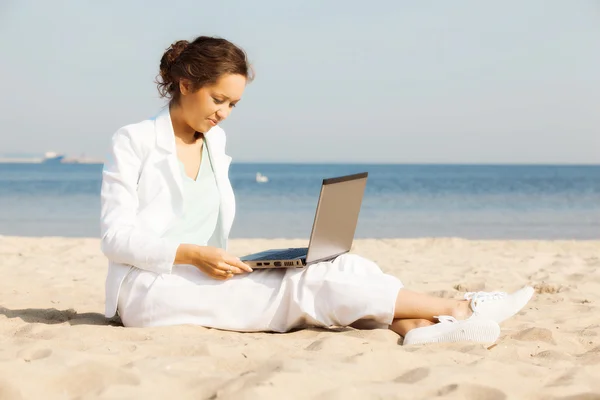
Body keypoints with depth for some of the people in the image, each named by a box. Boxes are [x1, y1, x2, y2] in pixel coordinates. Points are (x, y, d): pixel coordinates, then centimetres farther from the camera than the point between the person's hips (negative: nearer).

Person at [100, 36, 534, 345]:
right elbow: (116, 237, -12)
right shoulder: (135, 141, -5)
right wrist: (193, 254, -24)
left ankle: (419, 326, -40)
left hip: (201, 277, 7)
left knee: (343, 266, -16)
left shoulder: (215, 141, 16)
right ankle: (455, 307, -21)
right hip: (148, 288, -7)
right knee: (305, 283, -23)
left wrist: (224, 260, -5)